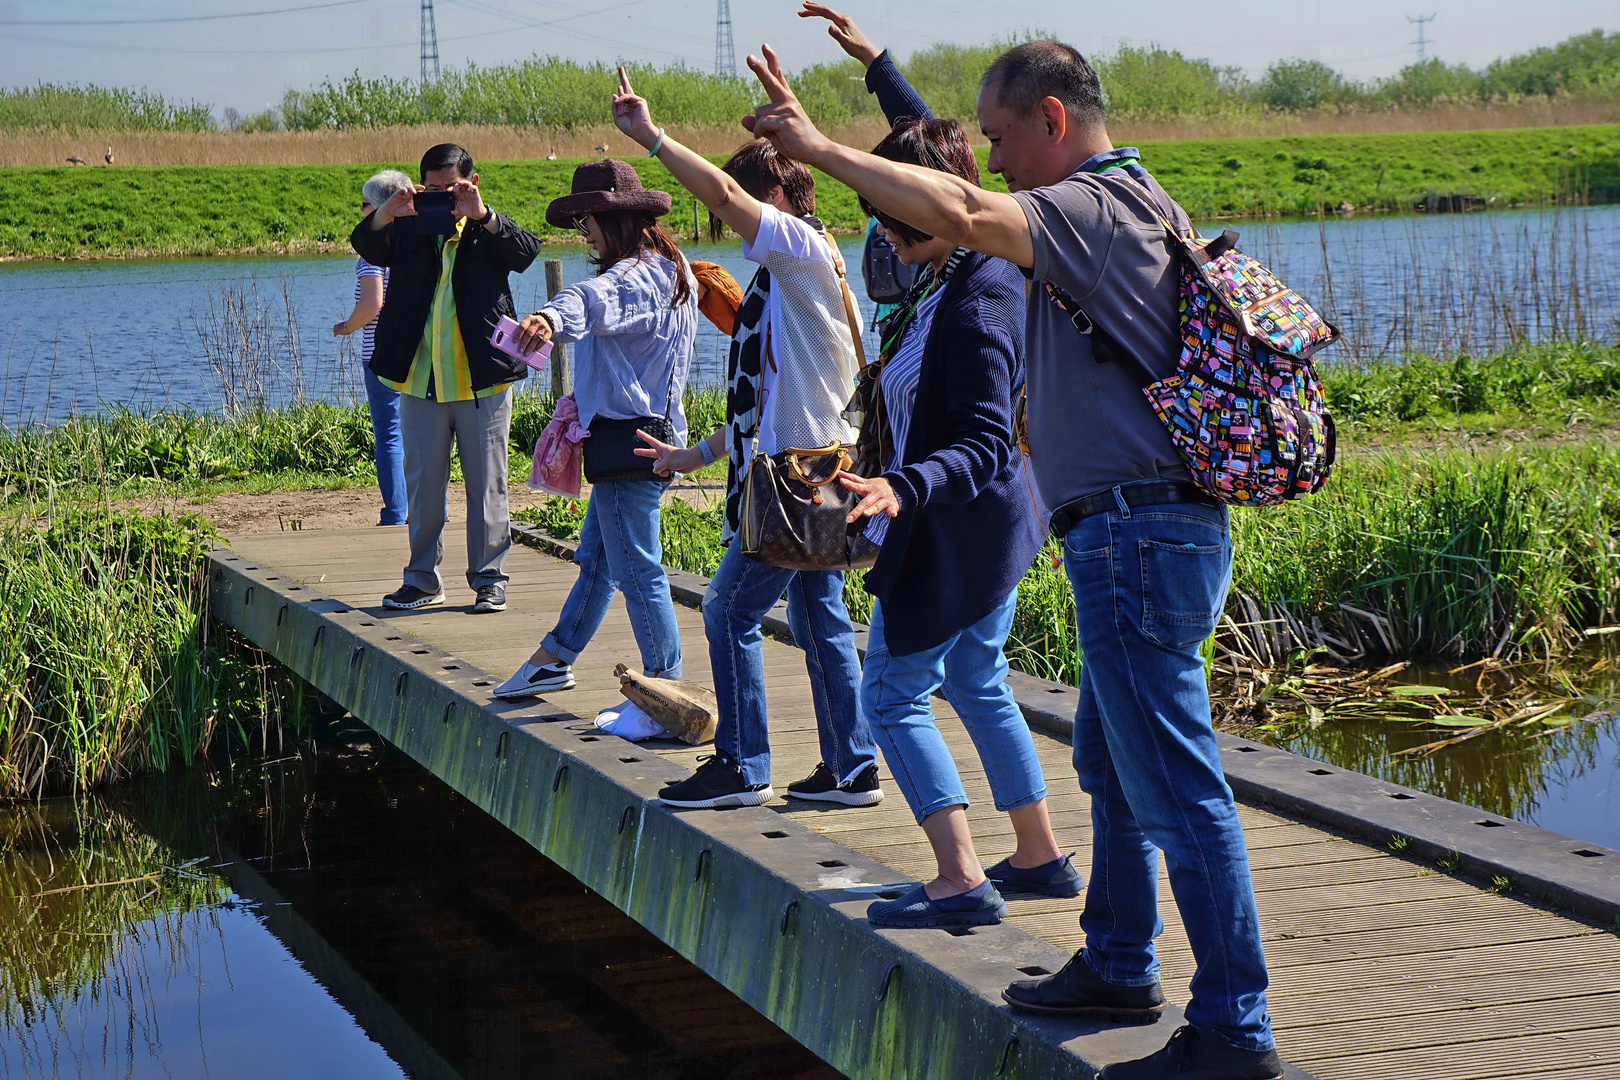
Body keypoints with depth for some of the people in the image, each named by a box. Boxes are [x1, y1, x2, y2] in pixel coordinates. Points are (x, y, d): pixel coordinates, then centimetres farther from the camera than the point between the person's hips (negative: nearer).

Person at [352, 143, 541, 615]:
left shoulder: (490, 231, 5)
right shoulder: (408, 230, 8)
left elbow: (526, 251, -14)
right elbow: (366, 245, -9)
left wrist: (482, 215, -29)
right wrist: (387, 212, -30)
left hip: (483, 381, -2)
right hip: (420, 381, 2)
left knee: (487, 483, 4)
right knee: (422, 484, 8)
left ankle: (488, 577, 13)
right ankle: (422, 578, 18)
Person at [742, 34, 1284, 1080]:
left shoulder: (1100, 206, -16)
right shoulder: (1132, 204, 17)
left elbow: (963, 214, -31)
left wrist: (820, 147, -26)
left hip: (1135, 538, -11)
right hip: (1147, 532, 11)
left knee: (1177, 788, -6)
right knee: (1112, 764, 22)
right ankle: (1119, 965, 37)